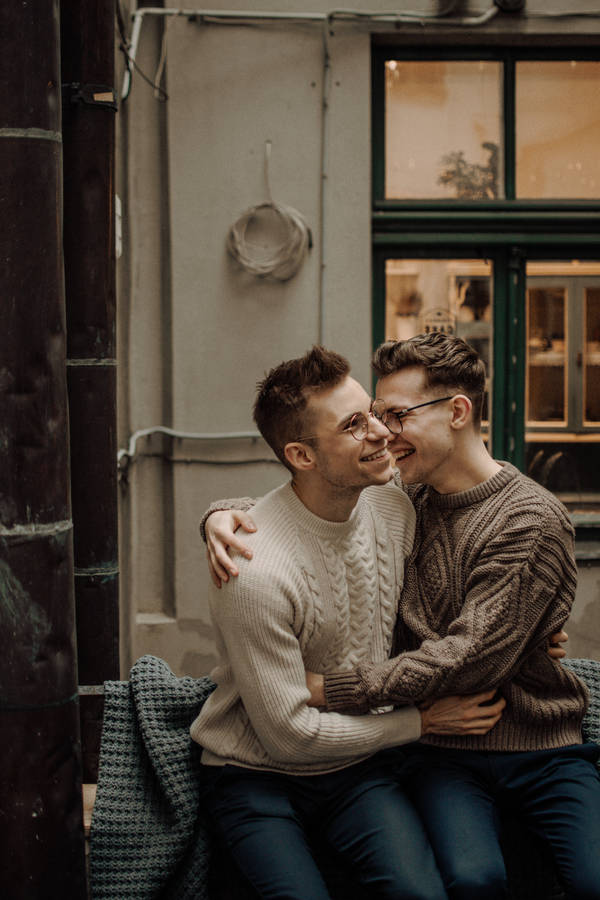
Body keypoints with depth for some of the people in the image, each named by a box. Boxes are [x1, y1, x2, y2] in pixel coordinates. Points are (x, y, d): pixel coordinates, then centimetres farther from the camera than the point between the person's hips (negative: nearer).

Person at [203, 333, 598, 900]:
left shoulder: (533, 520, -10)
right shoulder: (400, 501, 7)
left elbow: (469, 657, -17)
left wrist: (328, 689, -18)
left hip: (543, 751, -2)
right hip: (445, 753, 2)